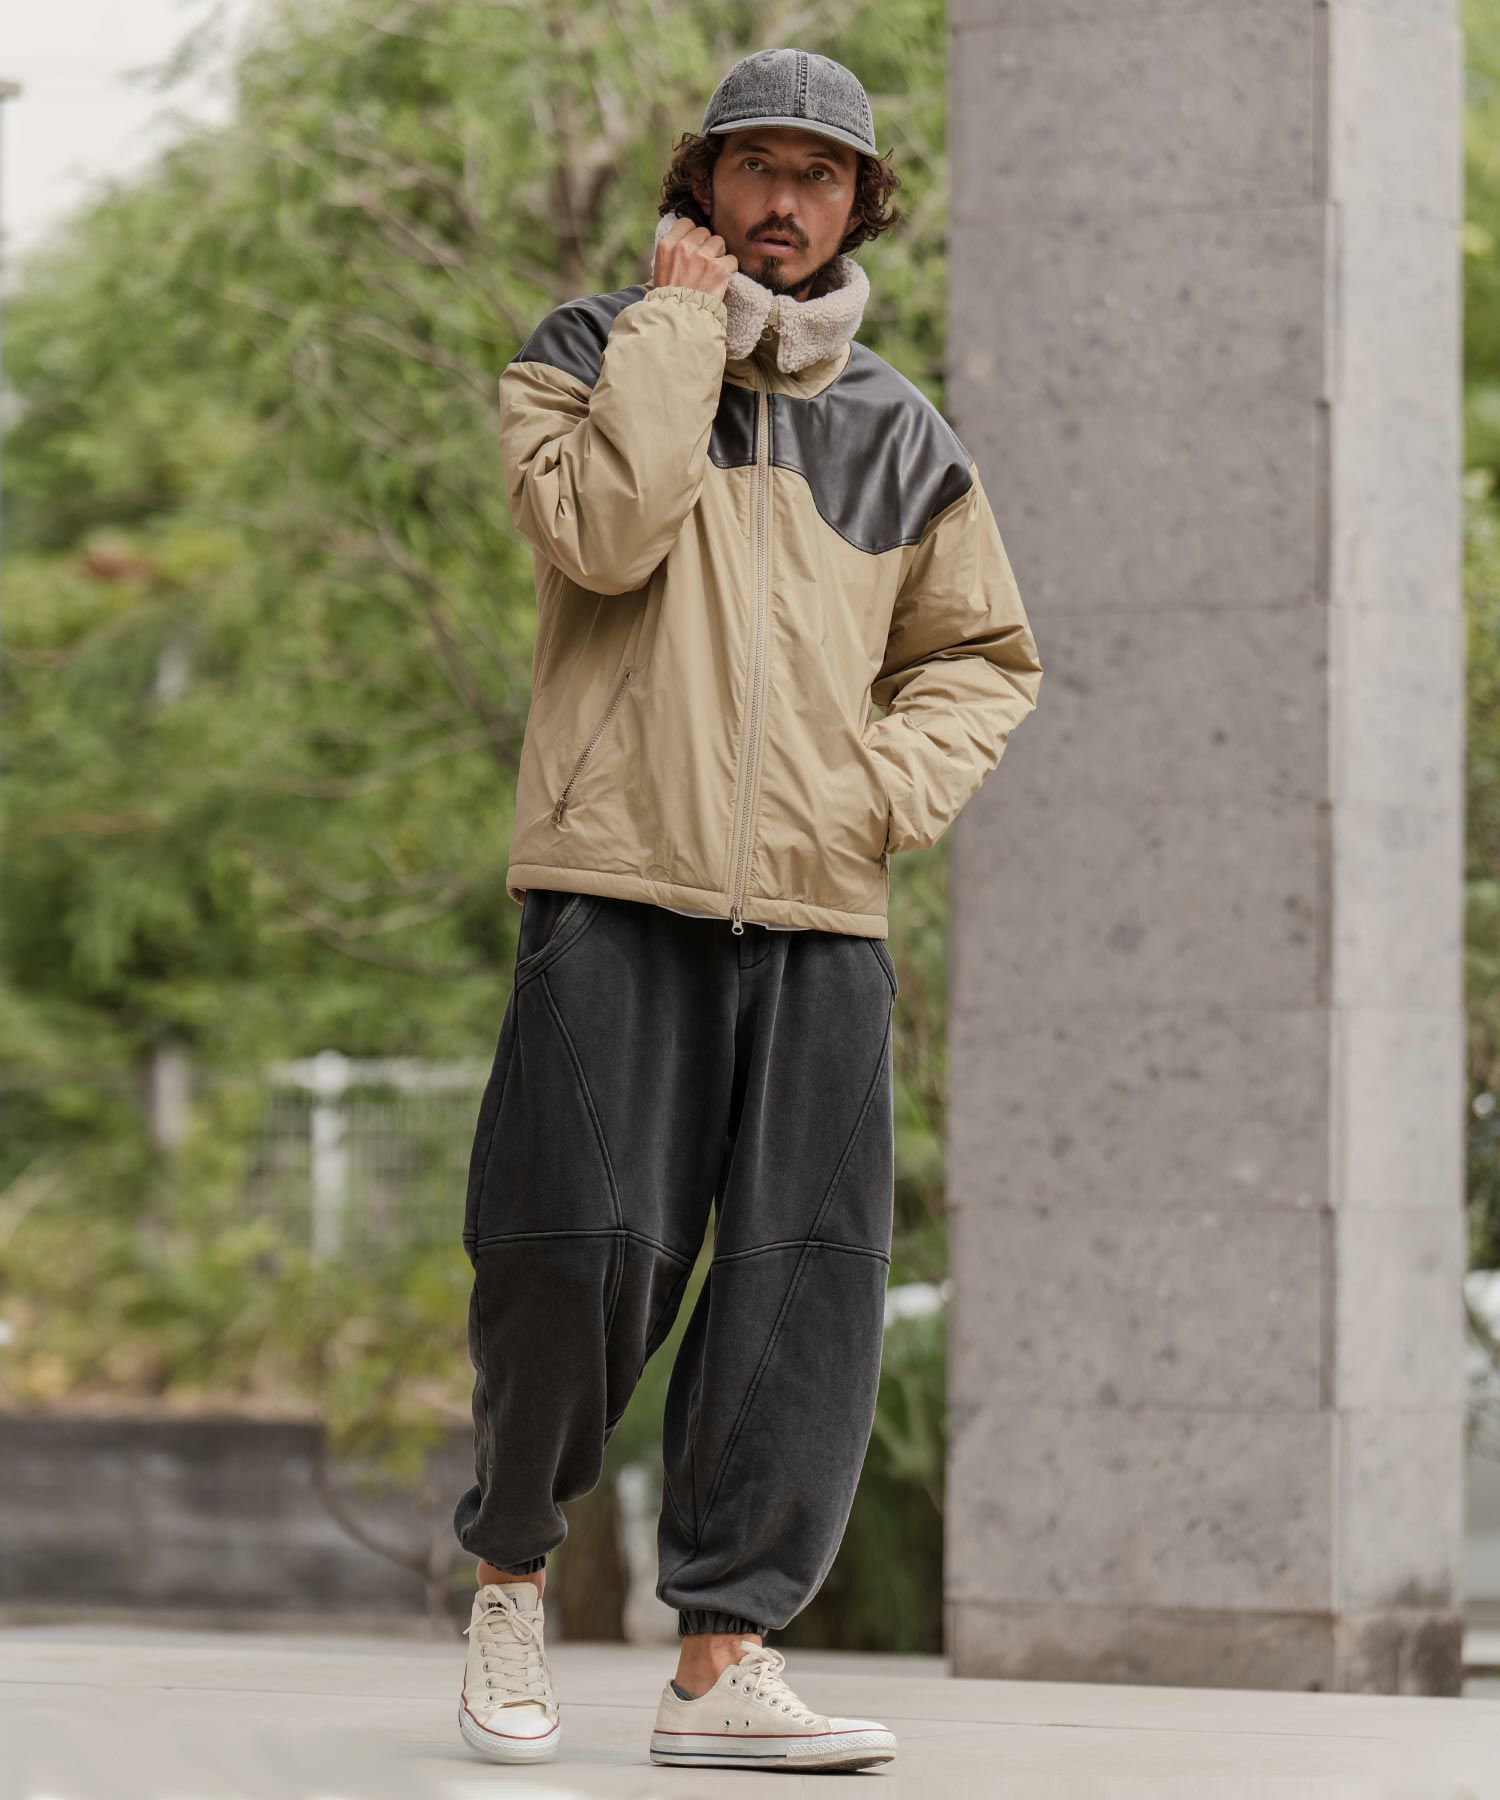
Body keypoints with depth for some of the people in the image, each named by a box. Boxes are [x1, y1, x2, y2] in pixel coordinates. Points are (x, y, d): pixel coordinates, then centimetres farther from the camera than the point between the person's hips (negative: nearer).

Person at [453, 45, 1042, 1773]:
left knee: (807, 1284, -5)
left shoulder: (897, 435, 16)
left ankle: (722, 1658, -1)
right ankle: (510, 1568, 15)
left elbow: (982, 654, 24)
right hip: (618, 886, -3)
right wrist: (682, 319, -6)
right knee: (579, 1248, -10)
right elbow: (603, 531, -13)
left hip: (821, 915, 3)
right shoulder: (588, 357, 7)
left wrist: (895, 783, 4)